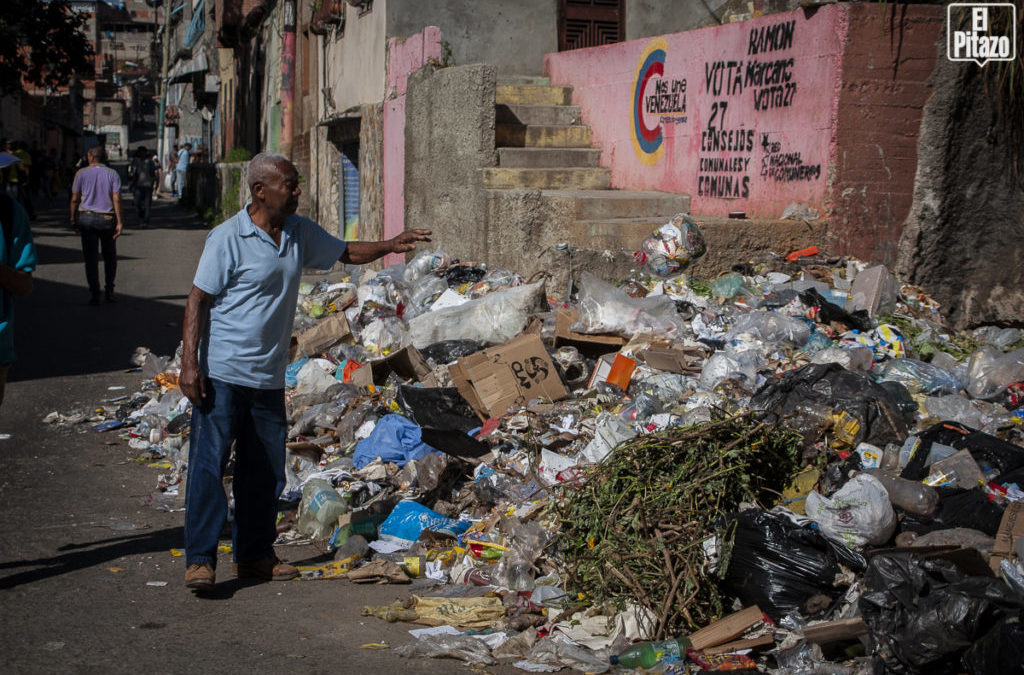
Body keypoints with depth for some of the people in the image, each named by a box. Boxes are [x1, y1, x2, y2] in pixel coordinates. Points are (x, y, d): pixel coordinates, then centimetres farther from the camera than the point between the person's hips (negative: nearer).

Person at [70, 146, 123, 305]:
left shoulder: (81, 173, -1)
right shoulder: (112, 174, 0)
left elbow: (75, 199, -2)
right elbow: (117, 199, -7)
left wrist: (73, 219, 8)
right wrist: (119, 222, -7)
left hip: (87, 217, -1)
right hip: (107, 219, 1)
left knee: (91, 257, 2)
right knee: (110, 256, 15)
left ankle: (94, 294, -3)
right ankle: (109, 290, 13)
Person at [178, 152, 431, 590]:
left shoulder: (299, 233, 8)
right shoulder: (228, 238, -12)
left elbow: (345, 253, 23)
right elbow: (197, 300, -11)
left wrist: (389, 246, 6)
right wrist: (189, 364, -17)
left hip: (269, 377, 7)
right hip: (222, 372, -7)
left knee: (266, 470, 11)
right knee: (208, 462, -8)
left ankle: (254, 555, 23)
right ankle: (200, 559, -3)